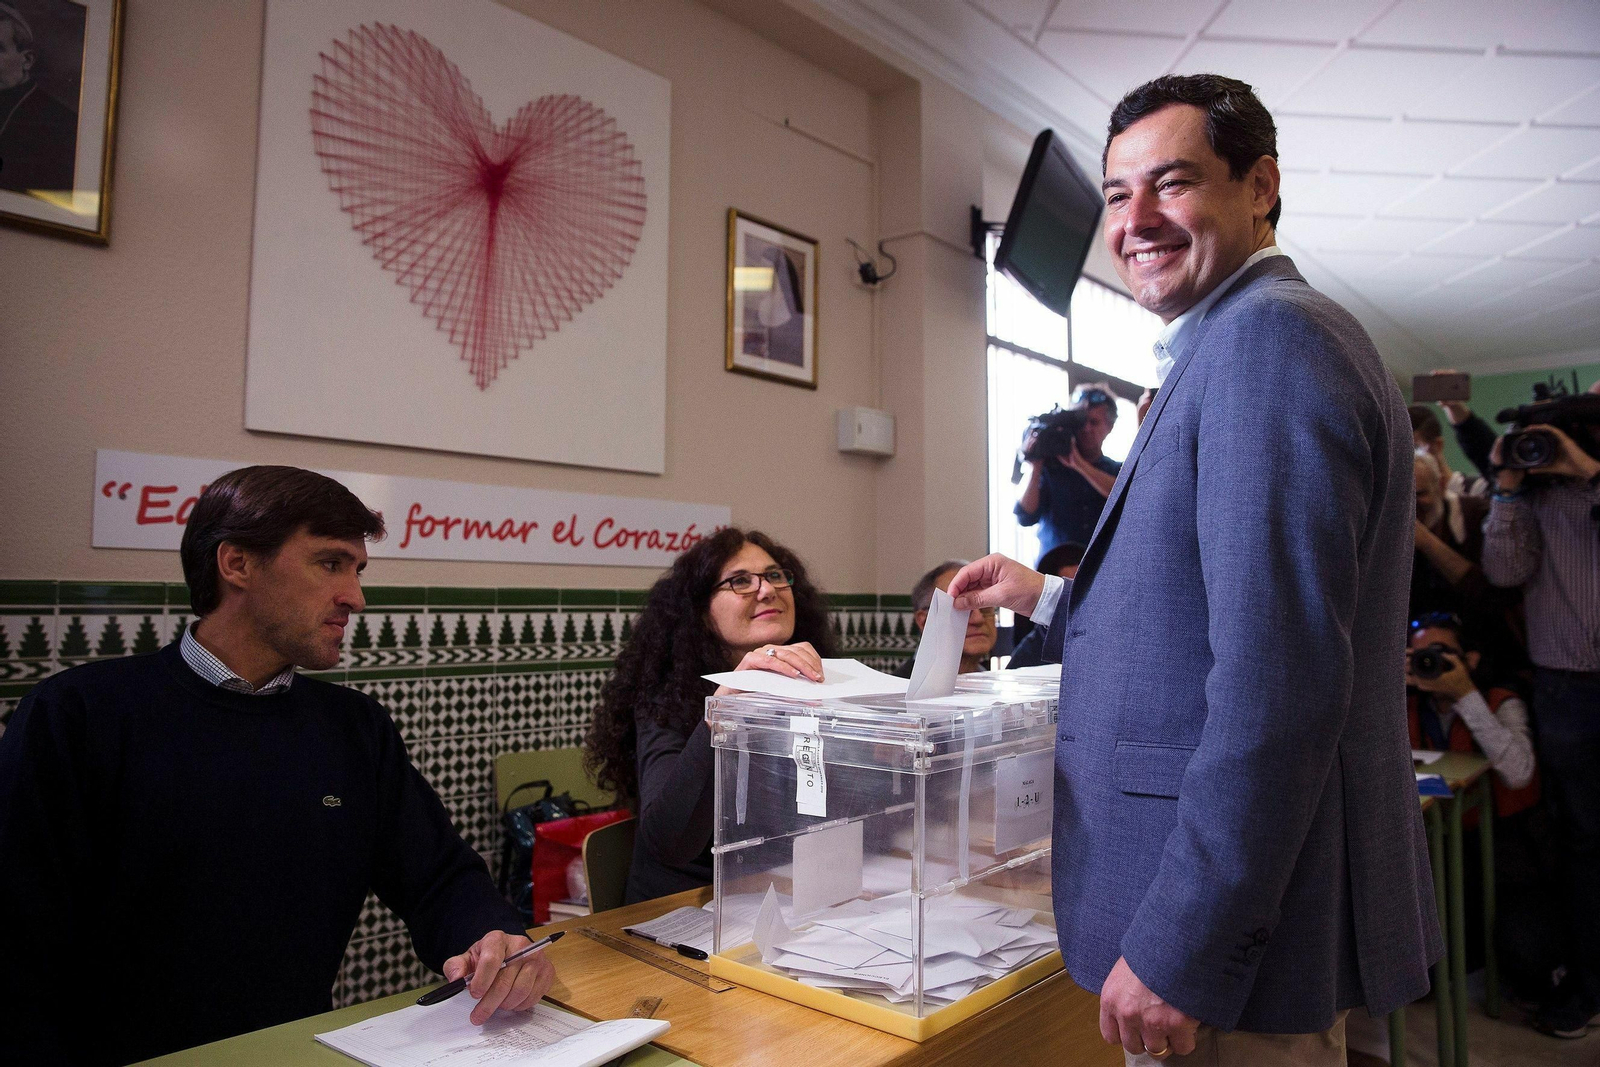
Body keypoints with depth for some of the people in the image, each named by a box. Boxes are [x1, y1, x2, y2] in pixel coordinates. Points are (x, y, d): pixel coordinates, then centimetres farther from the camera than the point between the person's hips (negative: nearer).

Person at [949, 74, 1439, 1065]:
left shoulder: (1266, 335, -19)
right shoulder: (1246, 339, 14)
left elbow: (1280, 678, -27)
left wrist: (1181, 947, -24)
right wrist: (1052, 597, 19)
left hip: (1236, 925, -10)